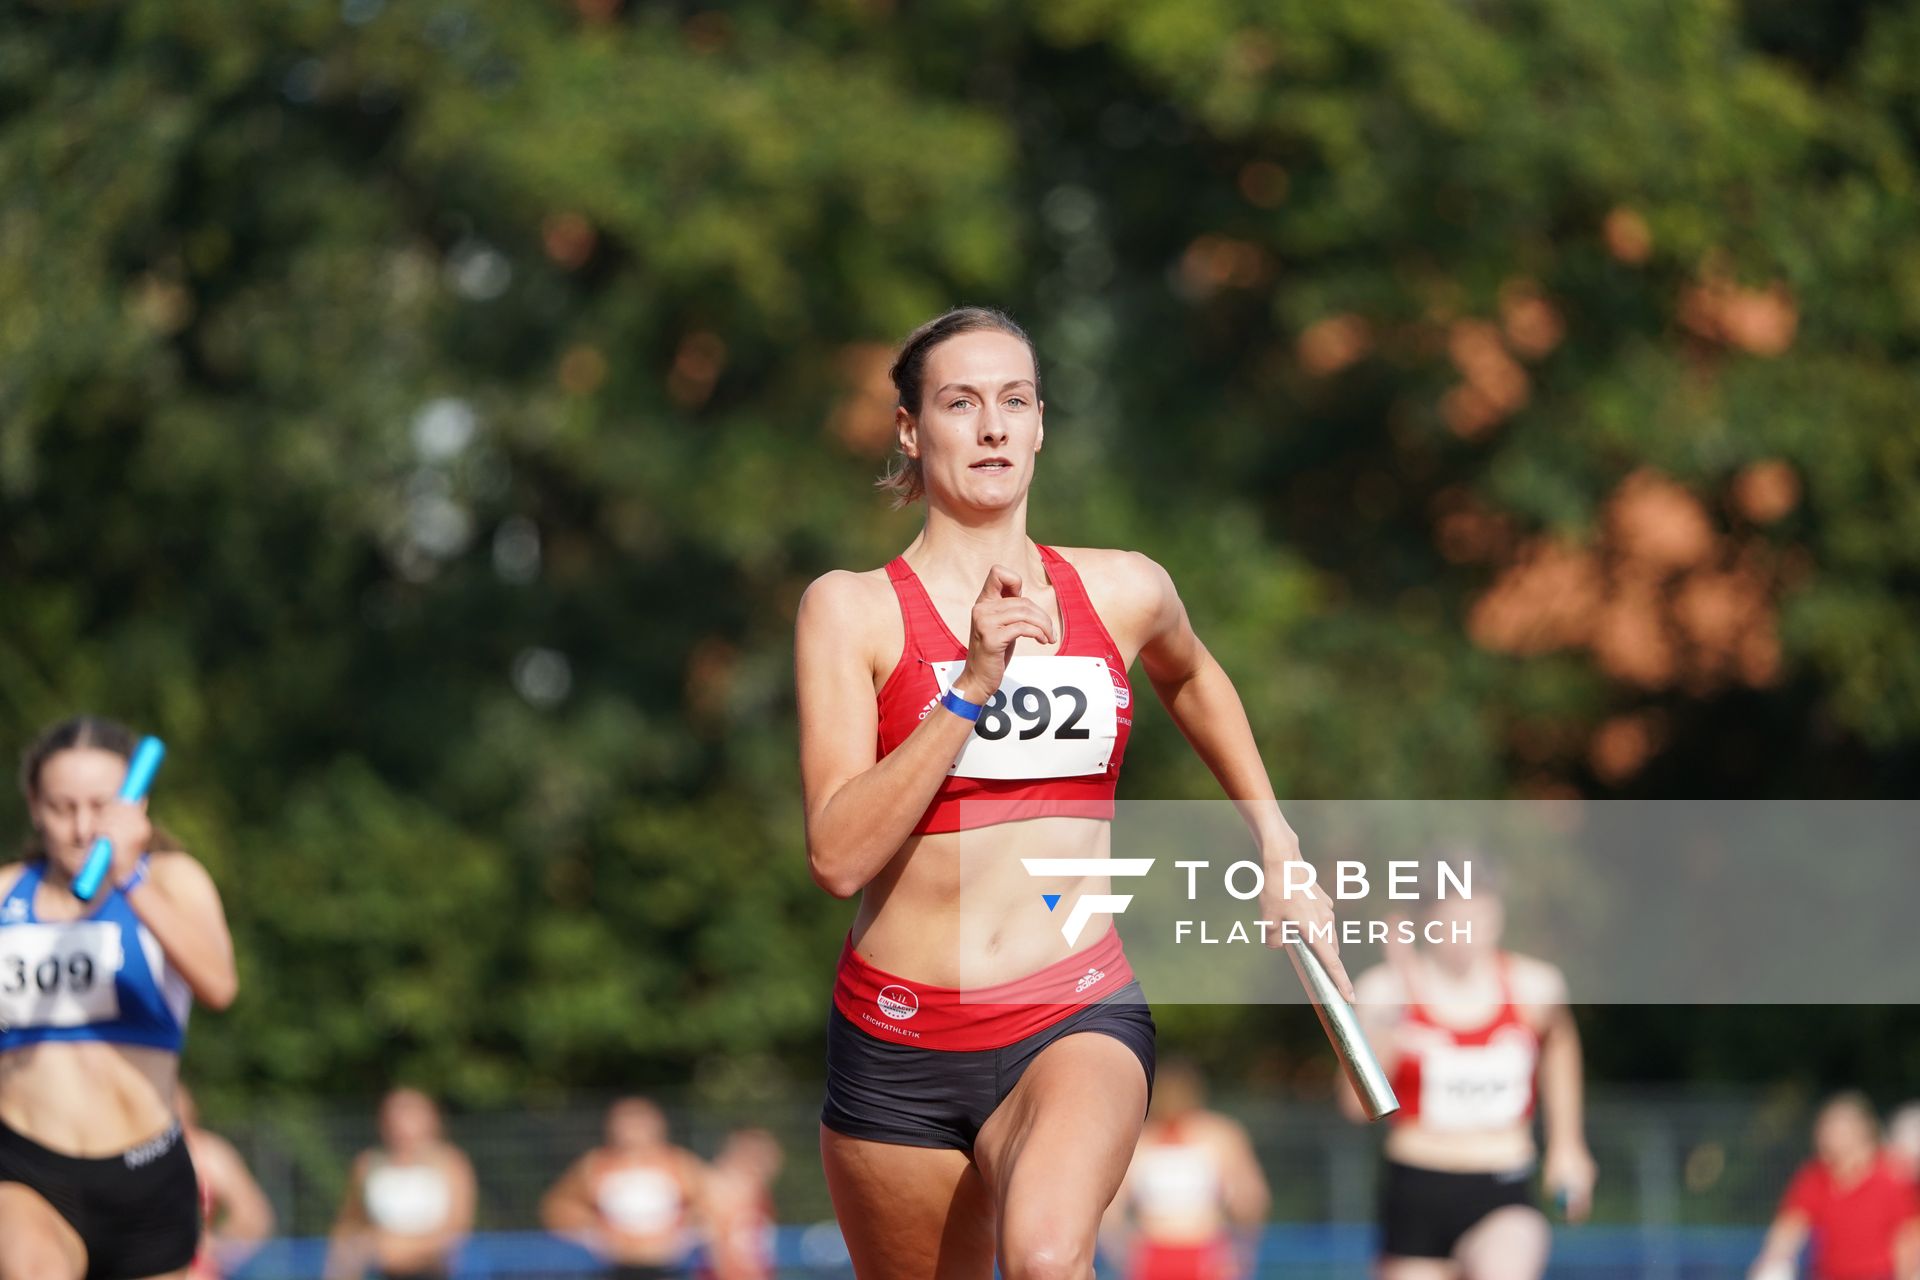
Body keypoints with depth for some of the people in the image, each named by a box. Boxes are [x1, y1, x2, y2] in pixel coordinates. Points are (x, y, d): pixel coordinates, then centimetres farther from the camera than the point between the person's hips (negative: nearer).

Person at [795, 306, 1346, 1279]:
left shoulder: (1125, 593, 6)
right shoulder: (851, 609, -3)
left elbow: (1190, 677, 32)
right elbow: (838, 856, -14)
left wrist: (1280, 856, 29)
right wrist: (972, 684, -20)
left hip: (1076, 1017, 0)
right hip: (898, 1040, 0)